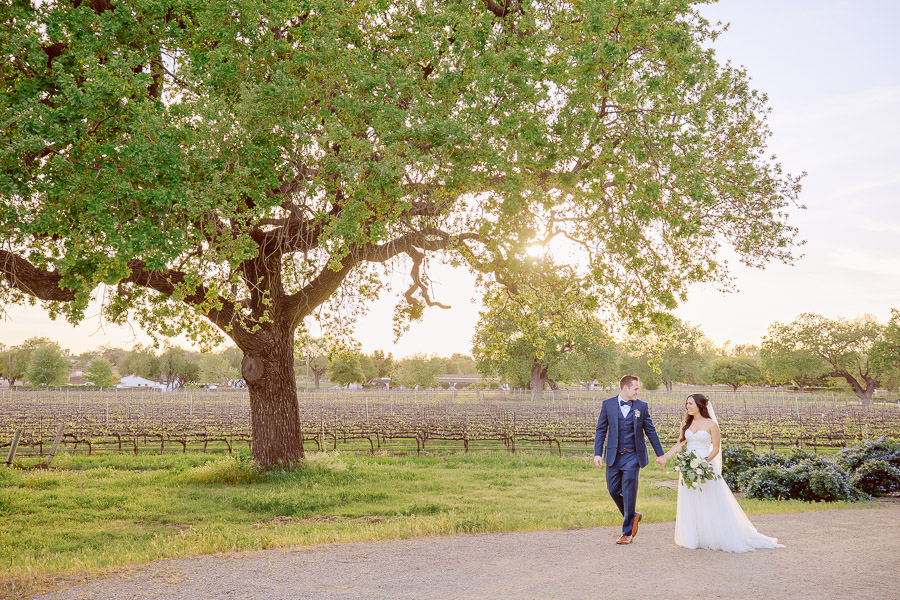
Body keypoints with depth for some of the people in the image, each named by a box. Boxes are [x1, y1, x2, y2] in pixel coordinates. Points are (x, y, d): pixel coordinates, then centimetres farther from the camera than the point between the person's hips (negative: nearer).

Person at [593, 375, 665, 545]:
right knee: (613, 489, 5)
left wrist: (660, 454, 8)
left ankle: (627, 532, 6)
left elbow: (650, 431, 7)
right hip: (613, 456, 2)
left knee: (629, 492, -3)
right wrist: (597, 453, -5)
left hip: (632, 456, -2)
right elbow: (601, 430, 3)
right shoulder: (608, 405, 1)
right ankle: (632, 516, 31)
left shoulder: (642, 406, 1)